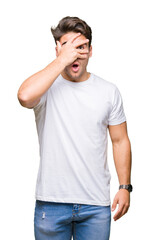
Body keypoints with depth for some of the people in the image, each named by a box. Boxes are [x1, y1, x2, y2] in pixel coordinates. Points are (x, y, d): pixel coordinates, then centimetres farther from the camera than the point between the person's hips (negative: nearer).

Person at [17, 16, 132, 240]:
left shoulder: (109, 91, 5)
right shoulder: (47, 86, -3)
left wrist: (125, 187, 3)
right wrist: (62, 60, -21)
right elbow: (25, 96, -28)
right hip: (51, 202, -2)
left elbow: (120, 140, 9)